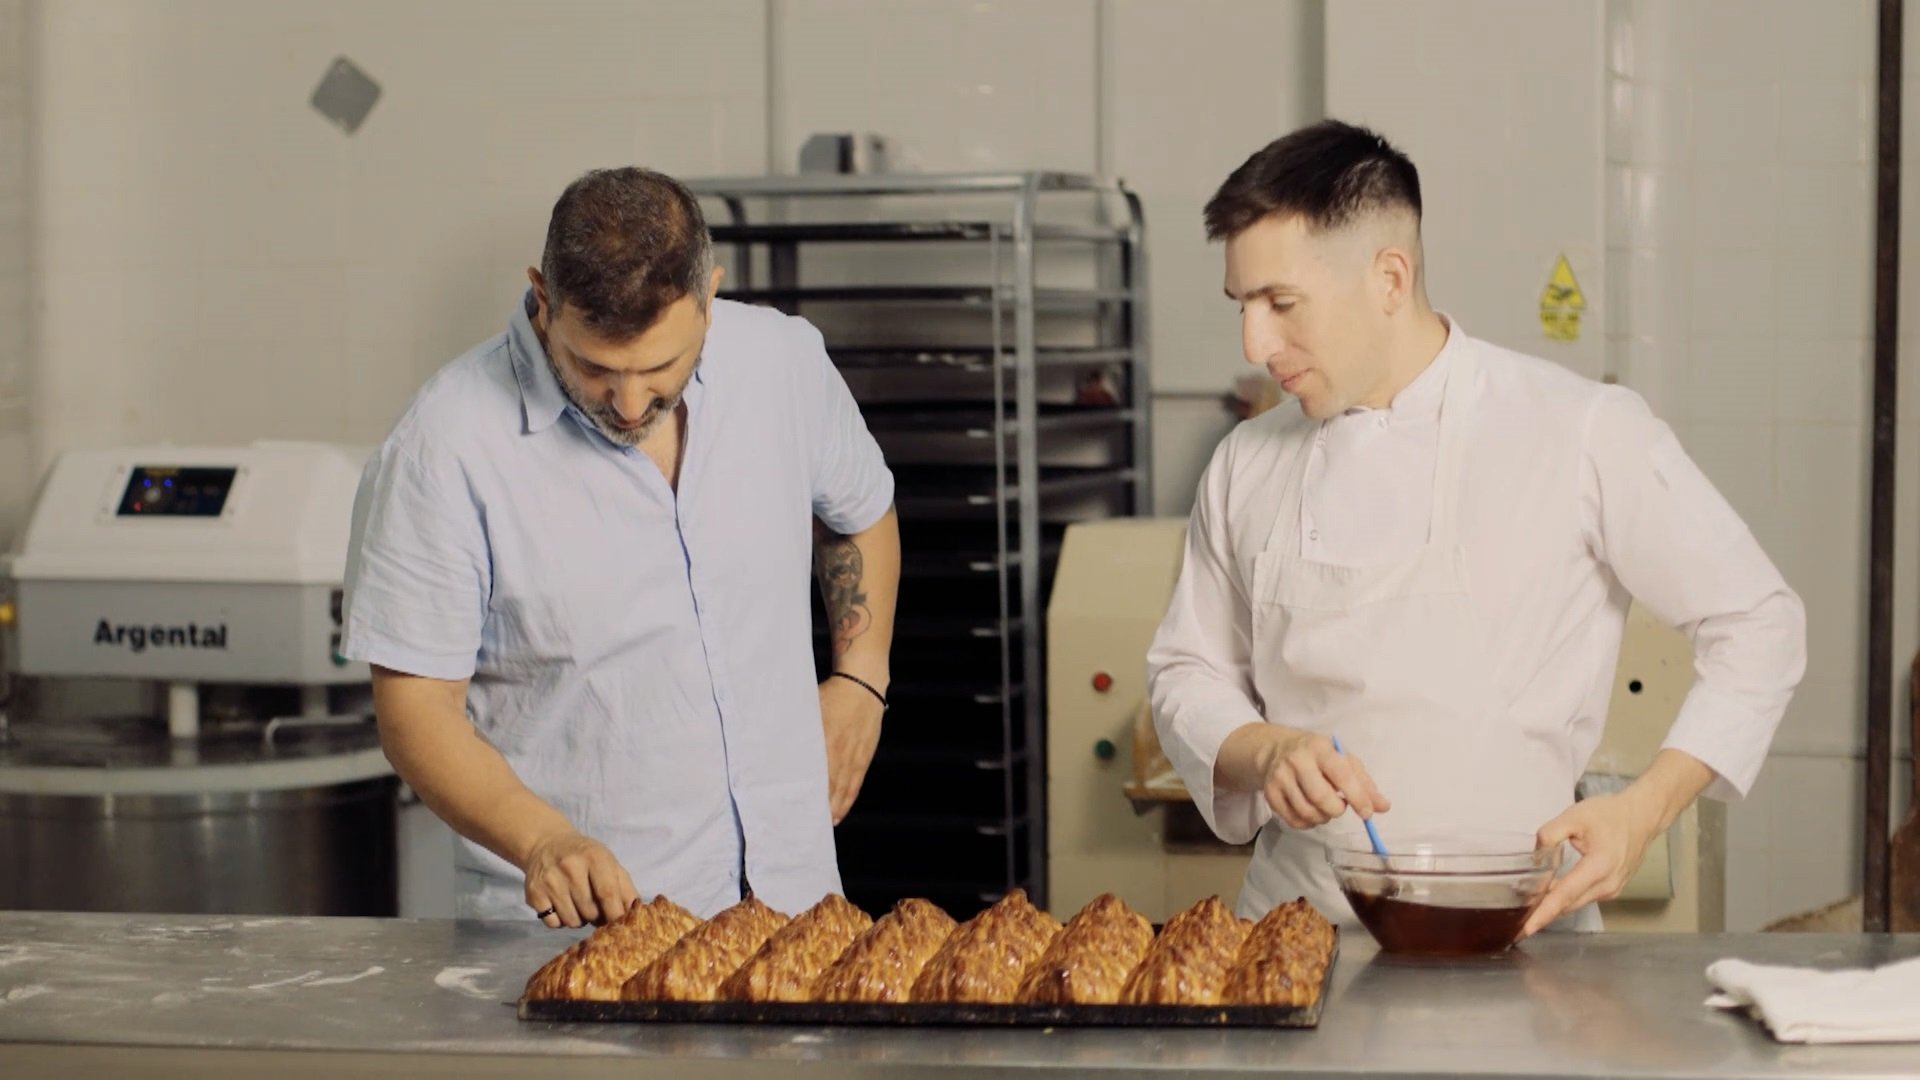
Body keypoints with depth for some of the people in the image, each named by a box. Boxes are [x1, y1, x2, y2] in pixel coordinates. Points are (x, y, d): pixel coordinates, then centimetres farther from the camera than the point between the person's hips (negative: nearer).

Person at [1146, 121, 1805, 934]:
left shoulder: (1585, 433, -2)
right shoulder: (1249, 465, 10)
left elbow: (1758, 625, 3)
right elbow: (1188, 672, 18)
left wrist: (1644, 810, -9)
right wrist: (1265, 753, -4)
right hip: (1298, 929, 3)